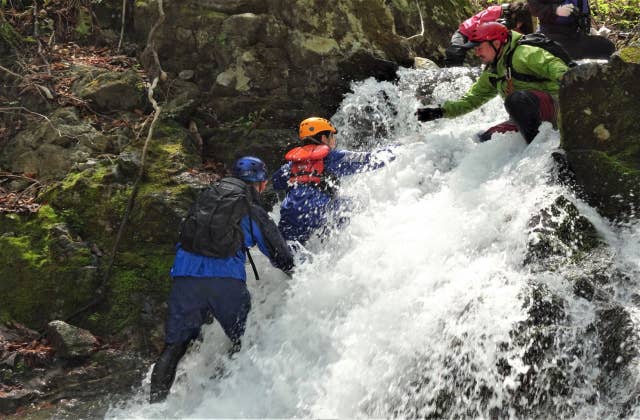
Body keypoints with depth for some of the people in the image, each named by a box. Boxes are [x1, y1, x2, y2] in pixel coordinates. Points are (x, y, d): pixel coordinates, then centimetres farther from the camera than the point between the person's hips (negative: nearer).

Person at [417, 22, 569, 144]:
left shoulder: (522, 54, -13)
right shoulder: (491, 73, 15)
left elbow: (552, 65, -25)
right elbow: (472, 99, 20)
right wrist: (441, 111, 9)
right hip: (530, 118, 9)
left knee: (517, 98, -36)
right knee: (486, 139, 0)